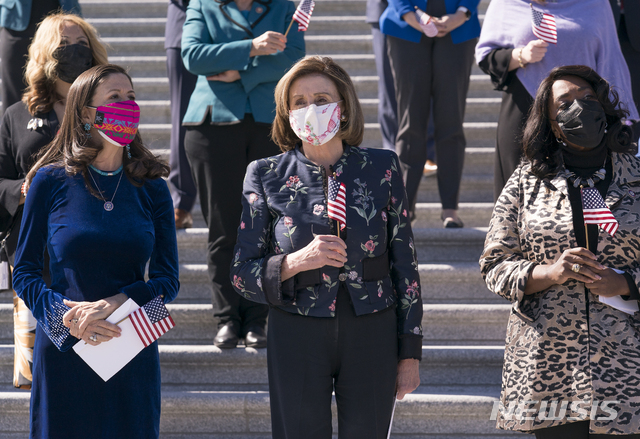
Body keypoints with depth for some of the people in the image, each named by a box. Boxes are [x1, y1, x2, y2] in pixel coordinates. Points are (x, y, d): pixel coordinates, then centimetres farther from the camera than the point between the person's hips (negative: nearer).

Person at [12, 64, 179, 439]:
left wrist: (114, 304, -16)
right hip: (63, 354, -2)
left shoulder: (151, 189, 3)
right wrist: (65, 316, -17)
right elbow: (24, 272, 0)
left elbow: (168, 280, 2)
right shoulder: (51, 182, -2)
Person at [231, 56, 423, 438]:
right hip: (297, 338, -1)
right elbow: (242, 275, 1)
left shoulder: (381, 169, 3)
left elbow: (405, 265, 6)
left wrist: (410, 354, 3)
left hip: (371, 335, 1)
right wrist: (298, 261, -18)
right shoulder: (267, 177, 1)